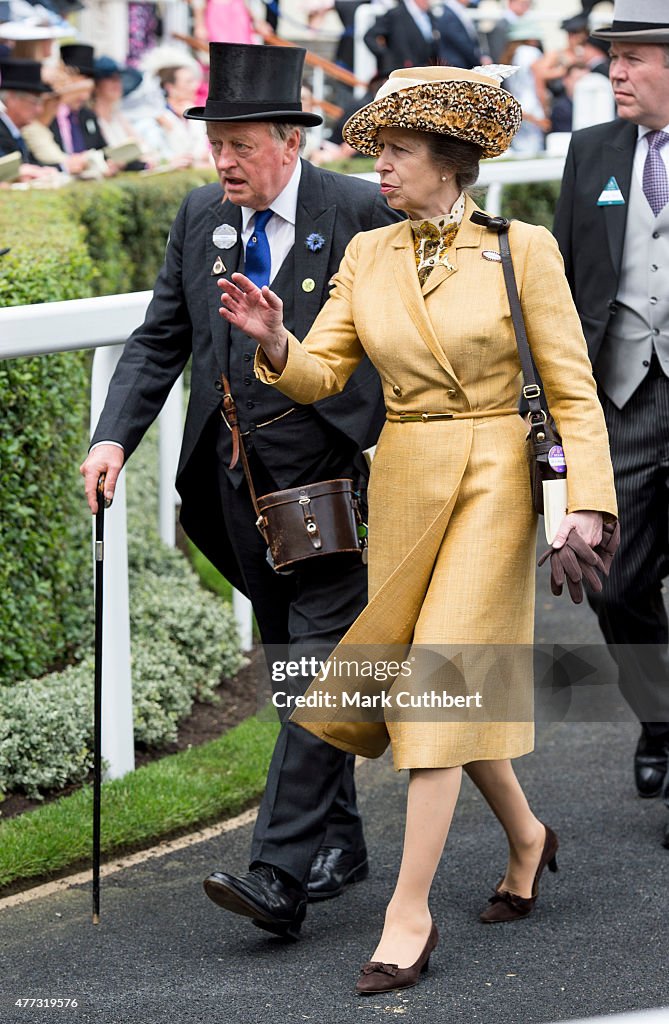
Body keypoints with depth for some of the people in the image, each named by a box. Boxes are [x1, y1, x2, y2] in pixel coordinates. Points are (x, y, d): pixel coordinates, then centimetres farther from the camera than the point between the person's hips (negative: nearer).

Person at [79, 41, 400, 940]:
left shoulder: (360, 213, -9)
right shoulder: (201, 217, 7)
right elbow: (160, 340, 10)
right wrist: (115, 436, -4)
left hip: (336, 480, -6)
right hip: (240, 485, 6)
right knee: (288, 669, 15)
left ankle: (282, 874, -15)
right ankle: (337, 843, 29)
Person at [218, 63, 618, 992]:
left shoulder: (523, 250, -5)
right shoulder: (368, 255, 7)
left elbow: (571, 387, -4)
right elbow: (321, 374, 2)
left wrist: (588, 497, -14)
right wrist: (274, 341, -19)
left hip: (492, 480, -5)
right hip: (401, 485, 5)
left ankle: (409, 913, -10)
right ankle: (525, 837, 36)